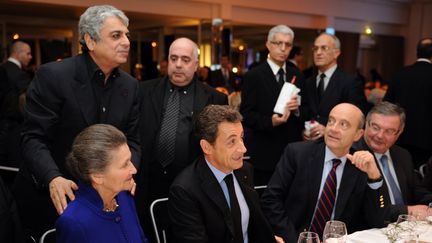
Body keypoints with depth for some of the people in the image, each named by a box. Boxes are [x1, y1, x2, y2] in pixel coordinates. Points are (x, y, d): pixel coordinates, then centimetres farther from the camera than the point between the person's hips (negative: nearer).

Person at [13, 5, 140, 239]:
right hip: (48, 194, -4)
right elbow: (33, 138, -17)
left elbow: (131, 140, 2)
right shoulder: (53, 75, -16)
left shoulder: (130, 85, 0)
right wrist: (52, 178, -33)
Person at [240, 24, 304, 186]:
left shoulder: (296, 76, 11)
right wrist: (270, 121, -25)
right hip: (265, 152, -4)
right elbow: (246, 114, -10)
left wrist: (297, 109, -9)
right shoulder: (253, 76, -5)